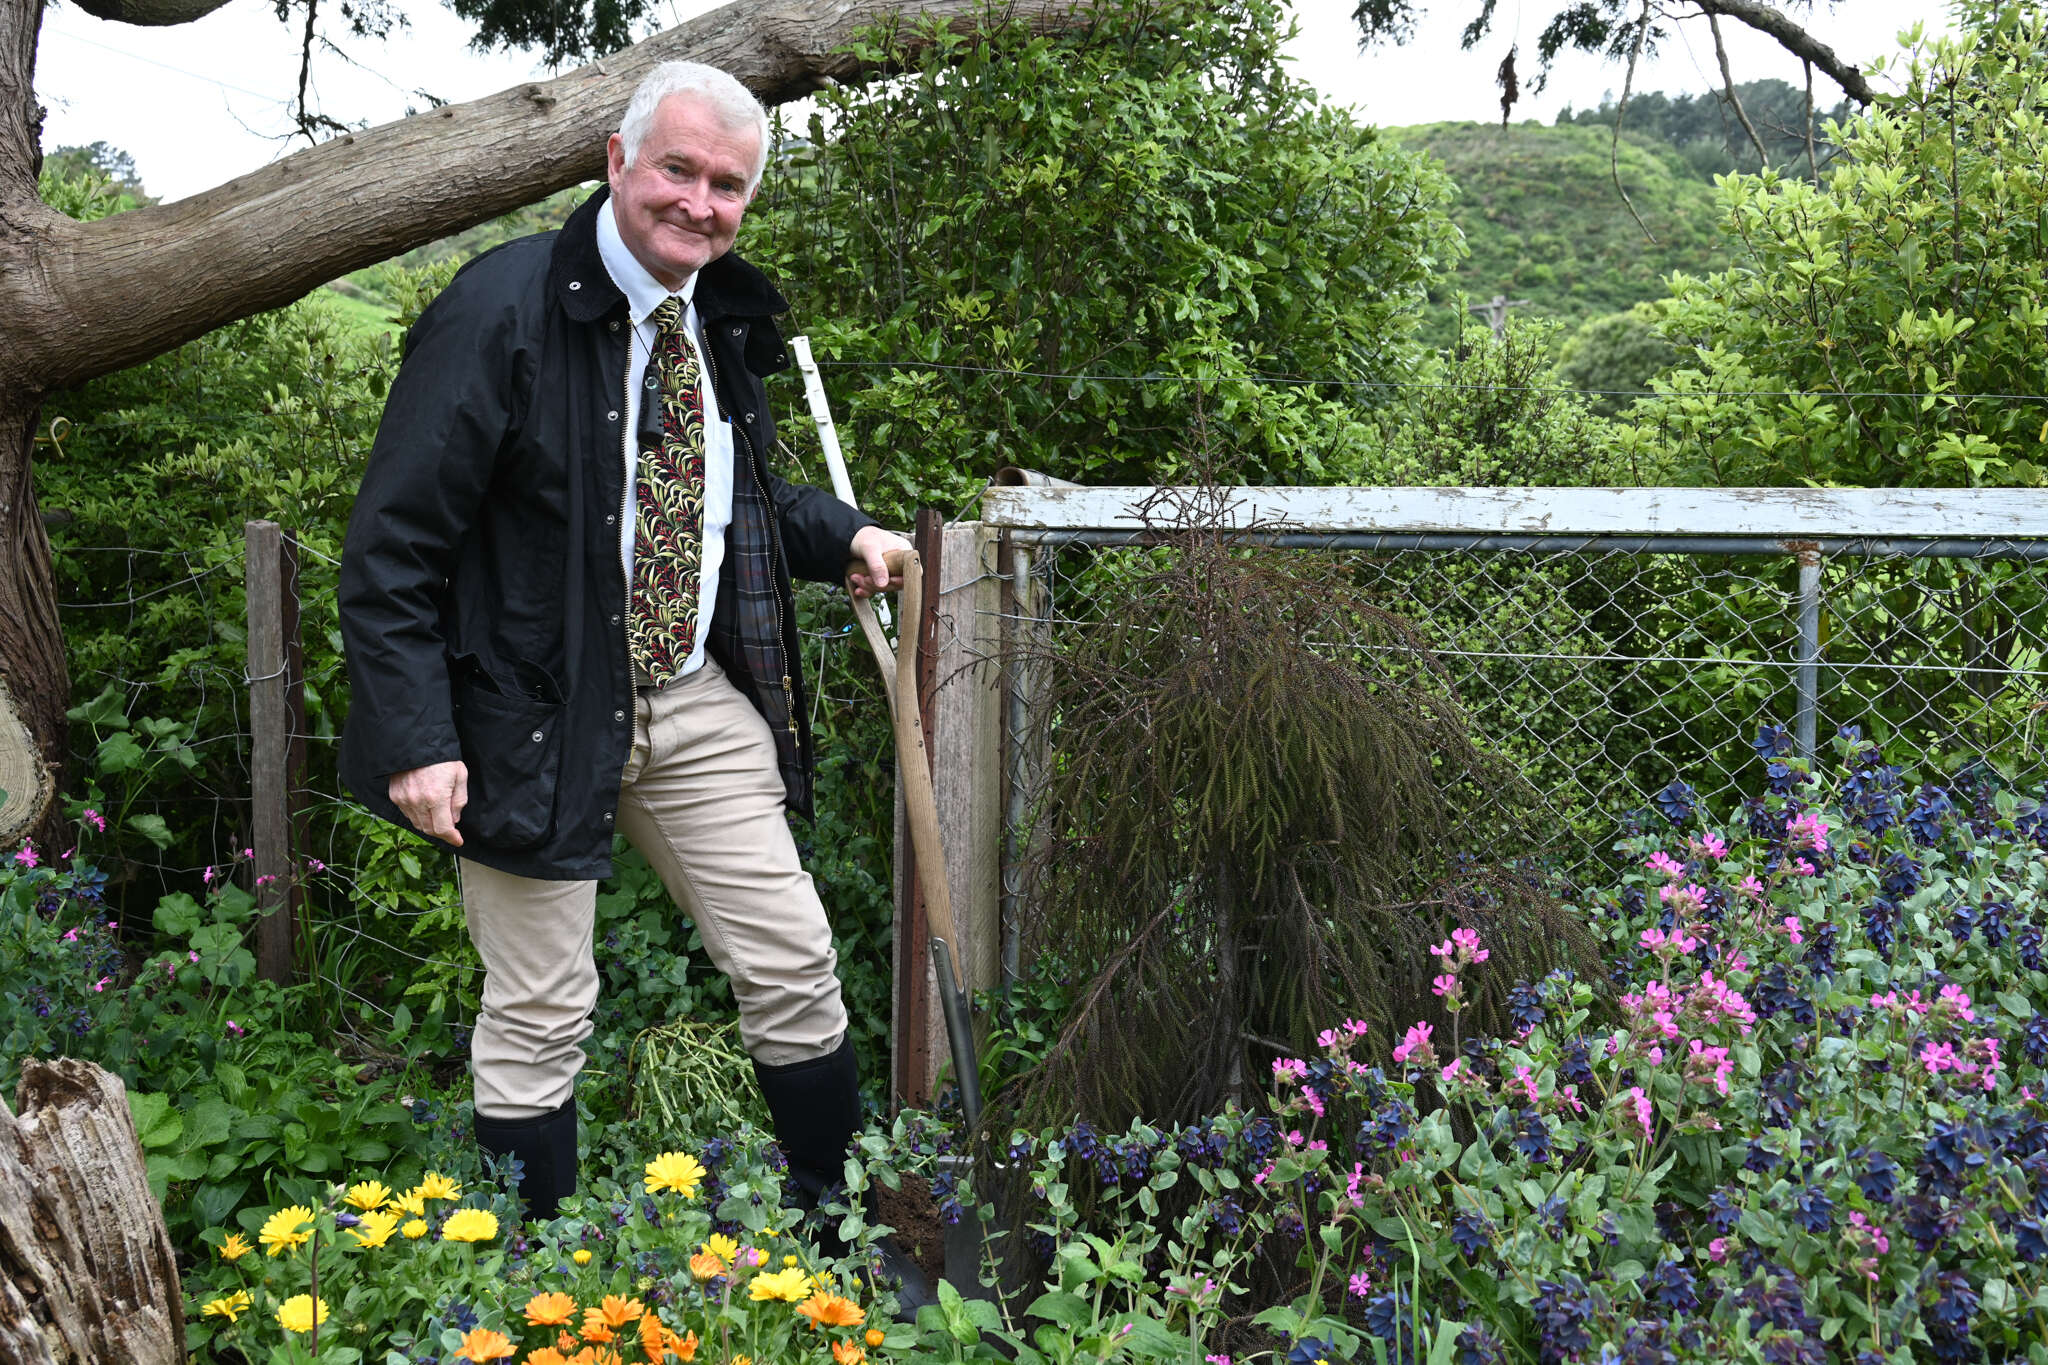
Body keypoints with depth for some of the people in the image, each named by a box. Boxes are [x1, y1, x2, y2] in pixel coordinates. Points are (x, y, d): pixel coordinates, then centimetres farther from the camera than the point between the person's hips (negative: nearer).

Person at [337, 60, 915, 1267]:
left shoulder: (725, 319, 8)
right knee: (540, 1016, 4)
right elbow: (395, 545, -15)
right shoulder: (506, 308, -14)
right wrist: (416, 740, -21)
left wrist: (842, 535, 6)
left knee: (794, 965, 7)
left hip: (701, 705, 6)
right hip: (539, 718, -6)